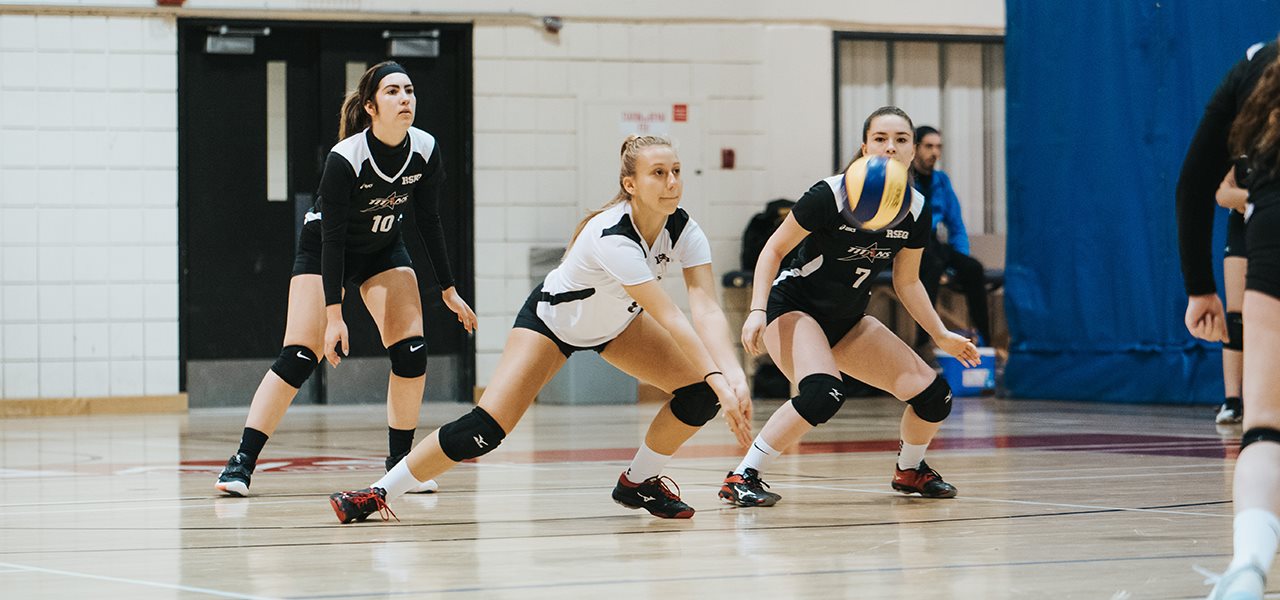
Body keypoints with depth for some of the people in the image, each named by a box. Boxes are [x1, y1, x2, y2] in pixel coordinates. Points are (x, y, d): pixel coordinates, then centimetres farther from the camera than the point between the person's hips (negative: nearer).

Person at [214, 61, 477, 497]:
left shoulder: (425, 151, -17)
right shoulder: (344, 159, -31)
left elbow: (428, 221, -2)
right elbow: (331, 237, -27)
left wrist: (448, 290, 1)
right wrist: (334, 315, -29)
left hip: (384, 251, 5)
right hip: (324, 251, -5)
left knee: (411, 353, -10)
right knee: (299, 358, -15)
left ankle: (400, 461, 3)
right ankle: (241, 463, -13)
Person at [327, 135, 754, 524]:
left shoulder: (683, 229, -21)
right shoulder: (611, 238, -40)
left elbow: (706, 307, -32)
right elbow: (669, 318, -45)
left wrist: (733, 374, -48)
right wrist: (718, 380, -50)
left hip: (617, 322, 7)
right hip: (552, 319, -6)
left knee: (701, 392, -11)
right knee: (485, 430, -20)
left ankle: (638, 482, 12)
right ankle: (379, 493, -6)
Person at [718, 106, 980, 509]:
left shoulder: (915, 211, -5)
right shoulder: (830, 195, -22)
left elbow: (907, 282, 10)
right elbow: (774, 249, -13)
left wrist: (942, 335, 5)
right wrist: (757, 310, -24)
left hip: (848, 321, 6)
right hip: (792, 308, -6)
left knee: (933, 395, -1)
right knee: (823, 393, -34)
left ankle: (909, 470, 30)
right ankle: (742, 478, -23)